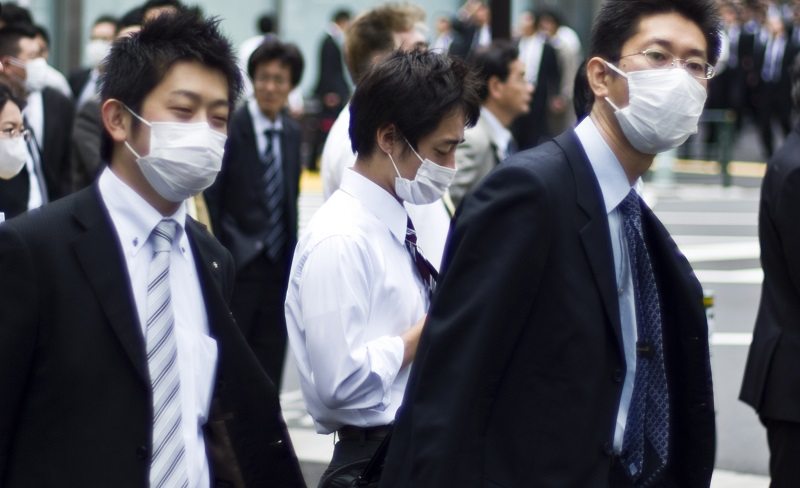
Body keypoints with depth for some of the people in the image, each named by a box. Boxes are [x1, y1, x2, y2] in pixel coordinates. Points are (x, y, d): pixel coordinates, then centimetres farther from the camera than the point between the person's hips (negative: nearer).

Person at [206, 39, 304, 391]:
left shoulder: (292, 133, 9)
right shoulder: (231, 128, -10)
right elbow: (210, 199, -9)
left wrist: (291, 251, 9)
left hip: (278, 265, 5)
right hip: (237, 265, -5)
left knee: (270, 360, 9)